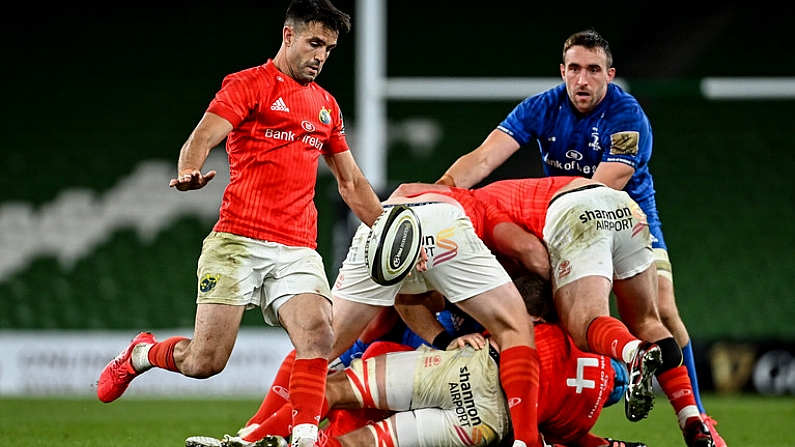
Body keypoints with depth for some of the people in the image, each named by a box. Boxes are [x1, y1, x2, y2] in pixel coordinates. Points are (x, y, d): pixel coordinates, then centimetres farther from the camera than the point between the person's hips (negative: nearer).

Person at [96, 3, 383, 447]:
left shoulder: (326, 105, 21)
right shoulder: (248, 85, 1)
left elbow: (352, 182, 28)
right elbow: (203, 137, -13)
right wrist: (189, 172, -36)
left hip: (298, 251, 5)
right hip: (238, 242, -5)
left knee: (317, 334, -24)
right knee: (205, 362, -7)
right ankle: (141, 353, 24)